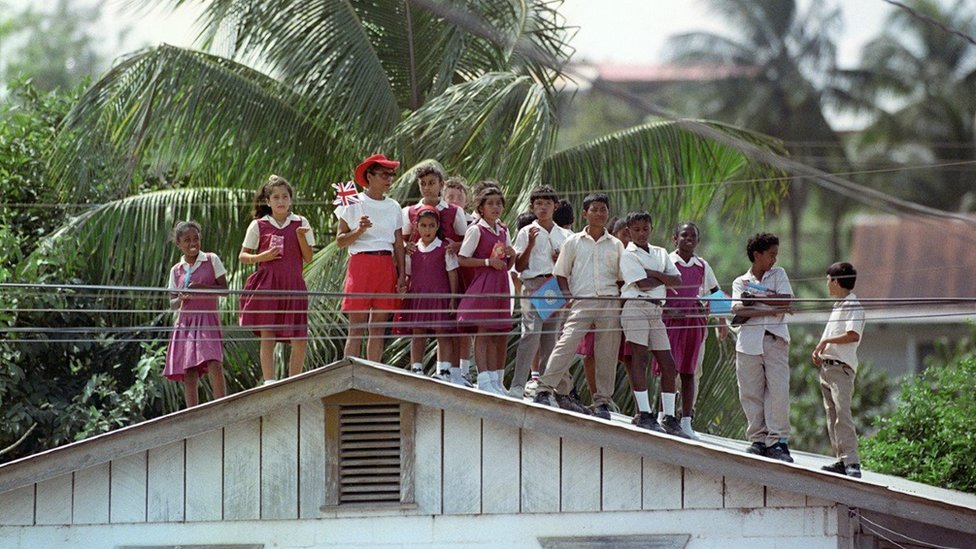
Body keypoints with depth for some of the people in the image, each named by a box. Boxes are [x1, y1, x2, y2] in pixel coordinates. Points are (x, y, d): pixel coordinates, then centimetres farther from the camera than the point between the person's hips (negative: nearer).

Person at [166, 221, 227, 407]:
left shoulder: (211, 260, 5)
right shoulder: (176, 270, 12)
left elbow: (224, 288, 1)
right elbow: (172, 303, 14)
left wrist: (202, 287, -13)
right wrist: (180, 299, -9)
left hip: (207, 319, -3)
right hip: (185, 322, 3)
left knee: (214, 364, -22)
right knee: (189, 373, -4)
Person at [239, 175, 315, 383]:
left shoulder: (300, 223, 10)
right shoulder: (259, 225, 6)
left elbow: (308, 258, 7)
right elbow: (242, 256, 10)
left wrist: (301, 236, -8)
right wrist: (261, 257, -9)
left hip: (293, 285, 1)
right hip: (267, 285, -1)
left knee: (300, 339, -4)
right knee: (267, 336, -6)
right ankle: (269, 382, -7)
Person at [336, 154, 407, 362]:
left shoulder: (393, 207, 13)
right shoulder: (354, 204, 1)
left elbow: (398, 244, 12)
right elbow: (340, 241, -1)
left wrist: (402, 275, 3)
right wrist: (359, 231, -18)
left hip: (386, 267, 4)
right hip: (361, 264, -4)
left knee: (379, 329, 4)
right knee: (356, 328, -6)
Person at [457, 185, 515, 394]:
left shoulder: (503, 231, 15)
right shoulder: (476, 230, -5)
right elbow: (462, 259, -10)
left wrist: (512, 256, 0)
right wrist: (488, 262, -15)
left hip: (500, 287, 7)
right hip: (482, 286, -7)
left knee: (501, 335, 7)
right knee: (483, 334, -9)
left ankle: (496, 381, 14)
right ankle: (484, 381, -11)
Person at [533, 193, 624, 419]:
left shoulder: (616, 245, 14)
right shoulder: (573, 242, 10)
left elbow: (622, 277, 17)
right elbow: (561, 274, 10)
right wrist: (569, 297, -4)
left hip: (609, 302, 2)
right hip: (582, 301, -2)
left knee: (607, 353, 0)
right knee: (566, 344, -16)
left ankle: (602, 402, 7)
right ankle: (545, 389, -14)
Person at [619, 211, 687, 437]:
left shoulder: (660, 253, 18)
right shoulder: (628, 255, 0)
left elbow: (677, 281, 8)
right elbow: (643, 284, -12)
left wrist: (654, 274, -5)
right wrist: (664, 280, 2)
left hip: (656, 309, 6)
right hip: (636, 306, -6)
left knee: (667, 364, 1)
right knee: (639, 359, -12)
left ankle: (669, 417, 3)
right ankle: (643, 413, -13)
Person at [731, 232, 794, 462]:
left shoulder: (778, 274, 16)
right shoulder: (740, 282, 13)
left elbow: (786, 300, 0)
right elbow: (738, 309, -5)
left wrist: (755, 297, -4)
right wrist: (770, 310, -14)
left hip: (775, 339, 0)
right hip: (749, 341, 0)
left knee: (778, 389, -10)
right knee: (750, 393, -1)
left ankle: (778, 441, -9)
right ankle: (758, 439, 7)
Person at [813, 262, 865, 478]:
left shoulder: (853, 306, -10)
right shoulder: (838, 306, 20)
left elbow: (853, 335, -22)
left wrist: (826, 341, -13)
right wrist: (818, 350, 9)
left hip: (841, 368, -10)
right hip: (827, 367, 10)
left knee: (842, 413, -17)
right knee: (832, 416, 9)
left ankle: (852, 462, -22)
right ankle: (842, 460, 11)